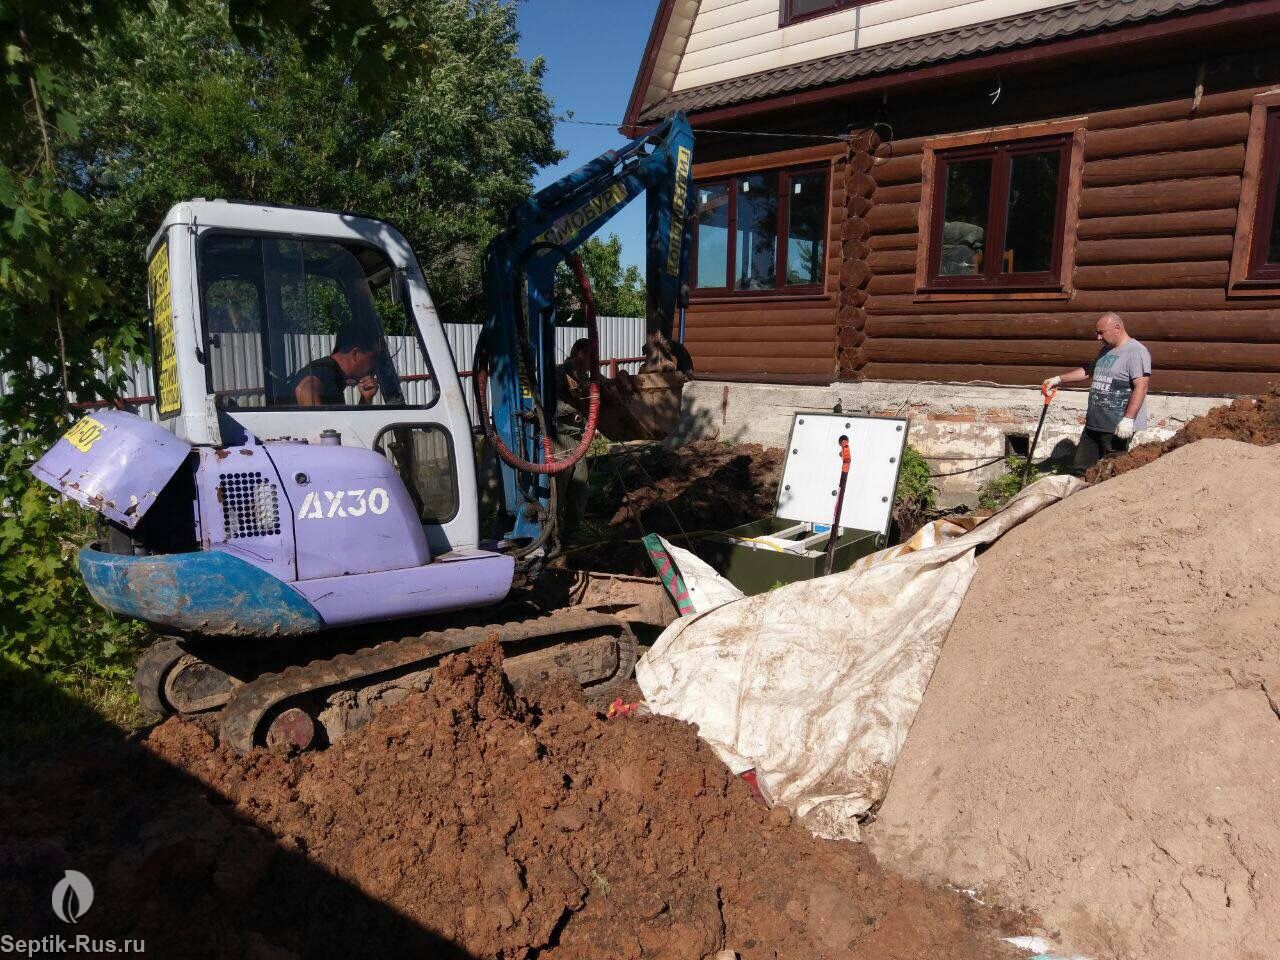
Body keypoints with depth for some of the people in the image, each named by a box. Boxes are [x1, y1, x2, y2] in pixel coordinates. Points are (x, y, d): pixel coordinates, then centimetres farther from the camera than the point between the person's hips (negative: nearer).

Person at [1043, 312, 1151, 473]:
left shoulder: (1136, 352, -12)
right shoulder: (1106, 351, 18)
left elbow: (1141, 386, -21)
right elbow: (1087, 371, 33)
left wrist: (1128, 419, -28)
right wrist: (1058, 379, 27)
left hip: (1117, 428, -9)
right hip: (1093, 424, 9)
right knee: (1081, 470, 10)